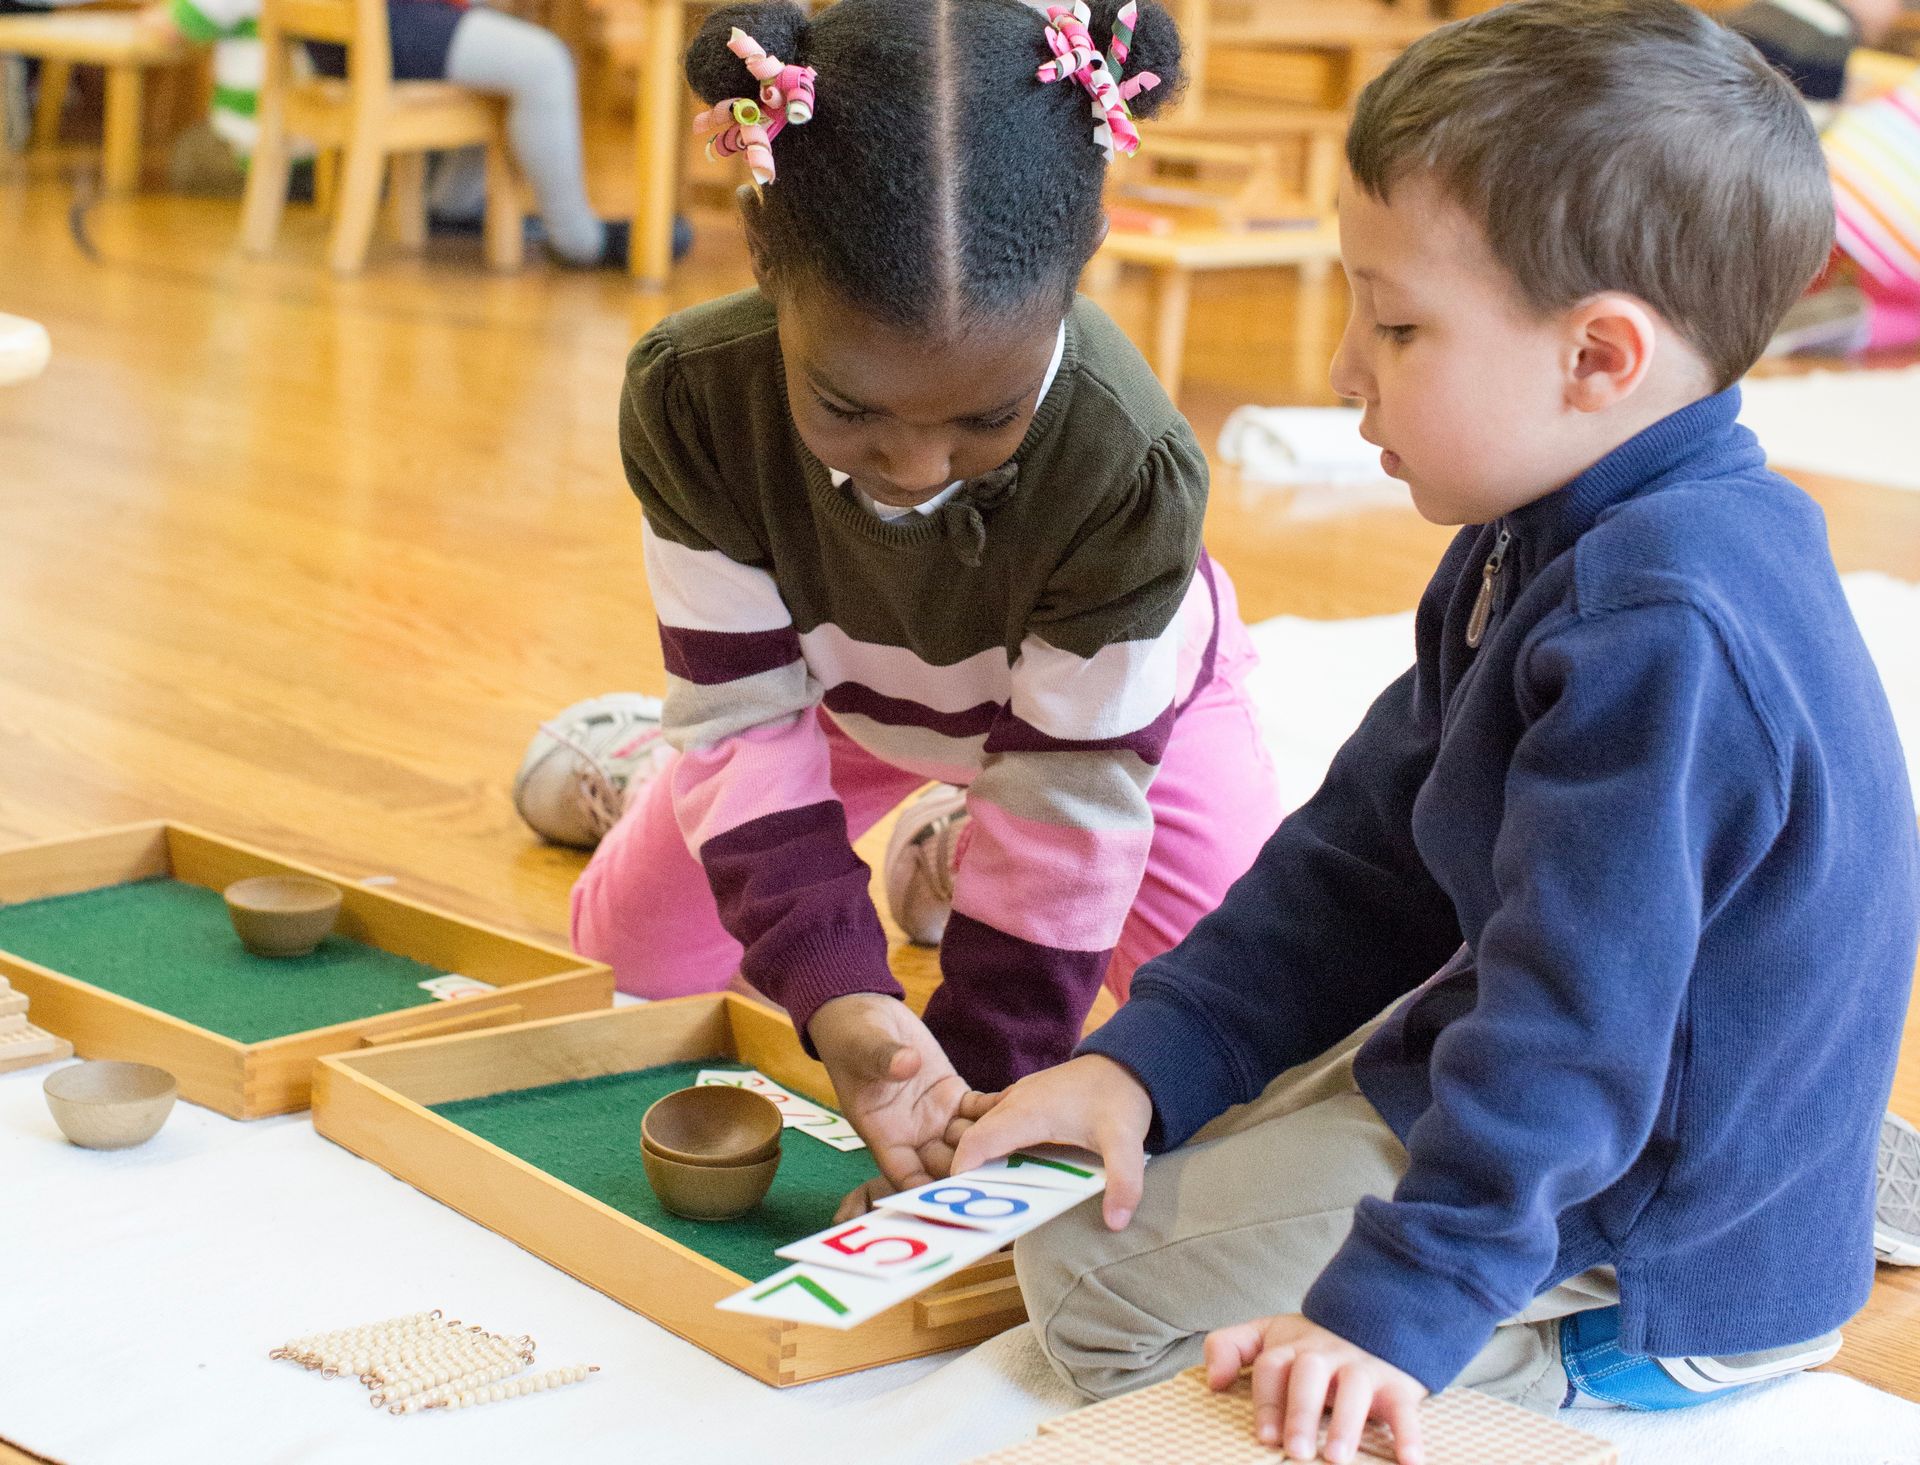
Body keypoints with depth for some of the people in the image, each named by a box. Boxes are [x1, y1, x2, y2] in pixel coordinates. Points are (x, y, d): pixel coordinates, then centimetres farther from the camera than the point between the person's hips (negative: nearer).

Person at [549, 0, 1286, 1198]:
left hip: (1110, 695, -2)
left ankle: (965, 861, 14)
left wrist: (985, 1072, -31)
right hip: (841, 681, 2)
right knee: (629, 951, 4)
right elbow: (743, 709, -30)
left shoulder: (1131, 468, -45)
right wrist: (832, 989, -43)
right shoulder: (691, 397, -38)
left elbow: (1068, 793, -34)